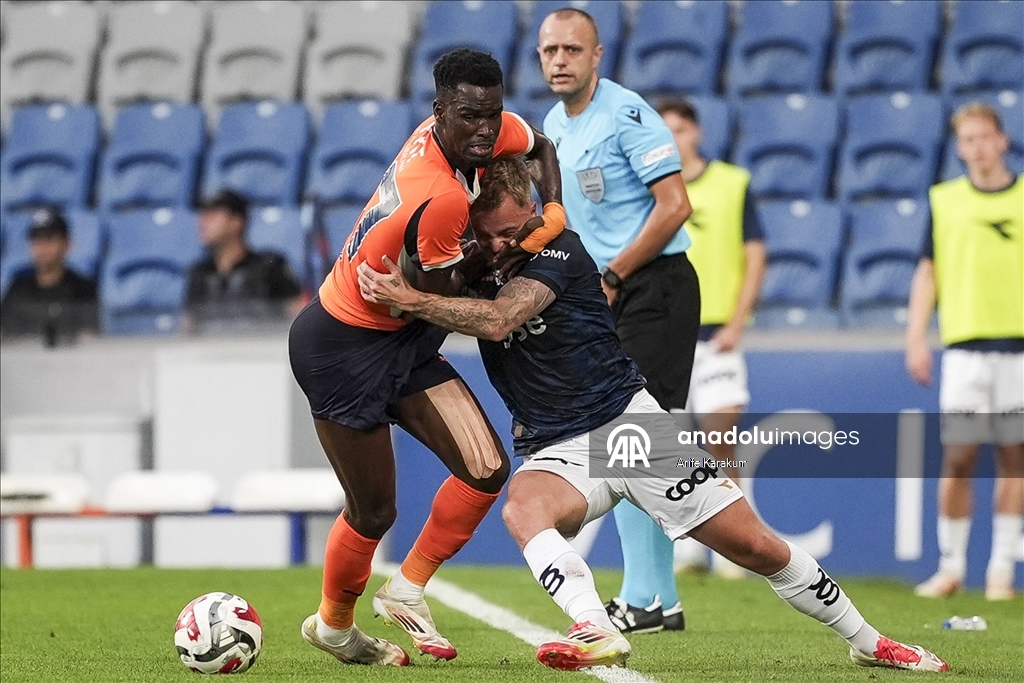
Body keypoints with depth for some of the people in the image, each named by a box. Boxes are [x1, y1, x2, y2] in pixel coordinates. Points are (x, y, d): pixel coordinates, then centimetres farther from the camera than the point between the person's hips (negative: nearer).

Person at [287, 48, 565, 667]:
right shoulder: (442, 199, -34)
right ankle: (334, 626, 33)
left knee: (487, 470, -5)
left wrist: (552, 216, 3)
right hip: (343, 349, -8)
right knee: (374, 513, 5)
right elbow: (440, 295, -17)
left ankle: (407, 591, 15)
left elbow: (542, 148, 16)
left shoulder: (501, 129, -10)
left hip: (401, 339, 8)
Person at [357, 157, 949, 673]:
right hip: (556, 451, 3)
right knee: (522, 508, -35)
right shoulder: (473, 263, 5)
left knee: (756, 547, -4)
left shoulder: (560, 248, -13)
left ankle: (866, 640, 13)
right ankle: (596, 632, -49)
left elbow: (499, 320, -25)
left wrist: (410, 300, -28)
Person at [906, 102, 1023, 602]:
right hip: (964, 341, 0)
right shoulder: (944, 200, 9)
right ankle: (951, 566, 6)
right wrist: (916, 339, 1)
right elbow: (927, 271, 9)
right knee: (958, 456, -3)